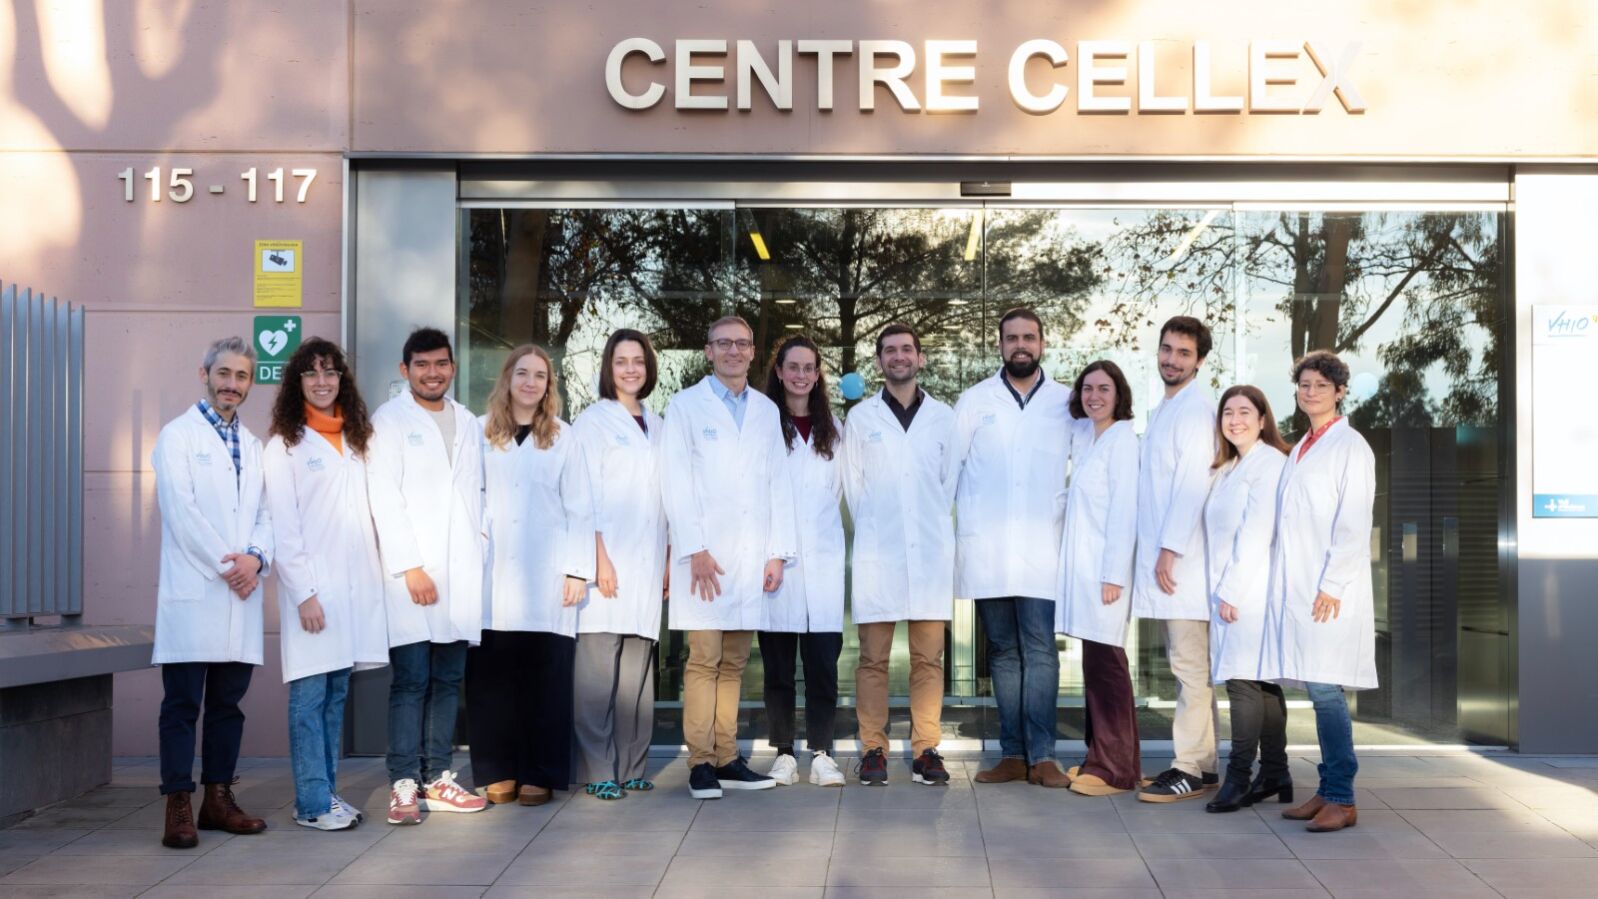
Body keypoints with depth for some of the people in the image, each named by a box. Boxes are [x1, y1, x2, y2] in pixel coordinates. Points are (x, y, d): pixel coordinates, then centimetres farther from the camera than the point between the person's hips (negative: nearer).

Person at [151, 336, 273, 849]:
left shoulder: (252, 446, 20)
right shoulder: (179, 436, 1)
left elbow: (264, 514, 13)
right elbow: (181, 511, -10)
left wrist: (255, 557, -7)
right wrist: (227, 566, -13)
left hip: (241, 593, 6)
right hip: (193, 591, -6)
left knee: (228, 701, 8)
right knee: (183, 702, -4)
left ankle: (218, 799, 14)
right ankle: (179, 808, -1)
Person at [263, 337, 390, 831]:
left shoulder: (355, 441, 16)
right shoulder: (285, 445, -2)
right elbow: (283, 527, -7)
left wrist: (377, 577, 7)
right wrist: (304, 593, -13)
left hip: (355, 584, 6)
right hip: (312, 588, -6)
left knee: (337, 693, 9)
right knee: (310, 695, -4)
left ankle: (326, 790, 16)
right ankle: (312, 802, 0)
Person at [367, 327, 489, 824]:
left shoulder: (469, 424, 19)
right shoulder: (388, 422, 1)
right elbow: (384, 499, -6)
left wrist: (482, 546, 5)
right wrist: (410, 566, -13)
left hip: (461, 575, 5)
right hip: (413, 575, -5)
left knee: (448, 680, 7)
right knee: (411, 680, -7)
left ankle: (437, 779, 12)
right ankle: (405, 784, -4)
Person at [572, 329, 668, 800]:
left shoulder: (657, 427, 18)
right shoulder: (593, 421, 2)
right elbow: (585, 495, -4)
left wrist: (667, 559, 12)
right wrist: (599, 557, -12)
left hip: (646, 563, 5)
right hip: (607, 559, -5)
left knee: (637, 669, 4)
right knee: (598, 668, -7)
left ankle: (631, 766, 10)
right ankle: (598, 770, -3)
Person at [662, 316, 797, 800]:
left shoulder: (766, 410, 17)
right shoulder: (686, 405, 5)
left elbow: (778, 484, 13)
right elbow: (677, 483, -2)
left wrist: (778, 553, 5)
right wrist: (695, 550, -11)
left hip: (751, 557, 4)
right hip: (705, 555, -4)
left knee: (733, 662, 6)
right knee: (704, 660, -5)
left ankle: (727, 760, 10)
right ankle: (701, 764, -1)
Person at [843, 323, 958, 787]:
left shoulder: (943, 416, 9)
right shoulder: (861, 417, 8)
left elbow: (951, 482, 11)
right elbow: (853, 484, 9)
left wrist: (932, 526, 9)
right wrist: (873, 529, 8)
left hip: (930, 552, 1)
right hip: (877, 552, -1)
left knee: (929, 658, 2)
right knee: (873, 658, 0)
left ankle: (926, 749, 8)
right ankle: (873, 750, 6)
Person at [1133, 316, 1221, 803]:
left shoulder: (1196, 409, -11)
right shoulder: (1163, 410, 20)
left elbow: (1192, 484, -17)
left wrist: (1169, 550, -18)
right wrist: (1157, 551, 16)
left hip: (1182, 557, -10)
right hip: (1163, 555, 10)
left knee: (1190, 666, -7)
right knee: (1187, 665, 12)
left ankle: (1191, 768, -4)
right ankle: (1201, 761, 18)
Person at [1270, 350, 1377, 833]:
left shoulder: (1350, 446, -4)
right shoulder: (1300, 449, 18)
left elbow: (1354, 526, -10)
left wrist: (1332, 585, -15)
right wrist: (1281, 583, 13)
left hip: (1328, 591, -7)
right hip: (1295, 588, 7)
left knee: (1325, 689, -9)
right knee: (1317, 691, 8)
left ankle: (1342, 800, -4)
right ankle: (1328, 791, 14)